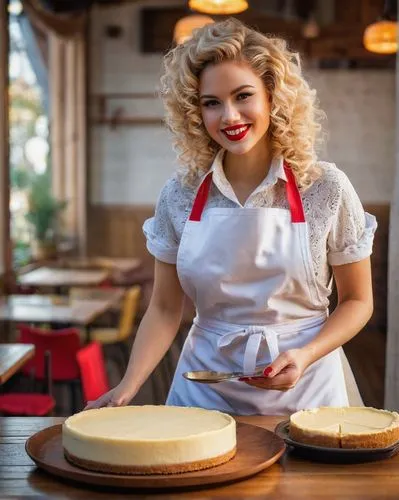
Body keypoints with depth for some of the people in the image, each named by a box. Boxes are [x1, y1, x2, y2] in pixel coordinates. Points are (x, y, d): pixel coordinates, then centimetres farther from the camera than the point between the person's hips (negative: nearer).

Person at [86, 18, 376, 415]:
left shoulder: (326, 188, -10)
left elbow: (357, 301, -1)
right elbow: (164, 310, 1)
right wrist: (127, 388, -12)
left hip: (304, 390, -1)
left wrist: (305, 356, -17)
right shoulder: (180, 194, -4)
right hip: (204, 394, 2)